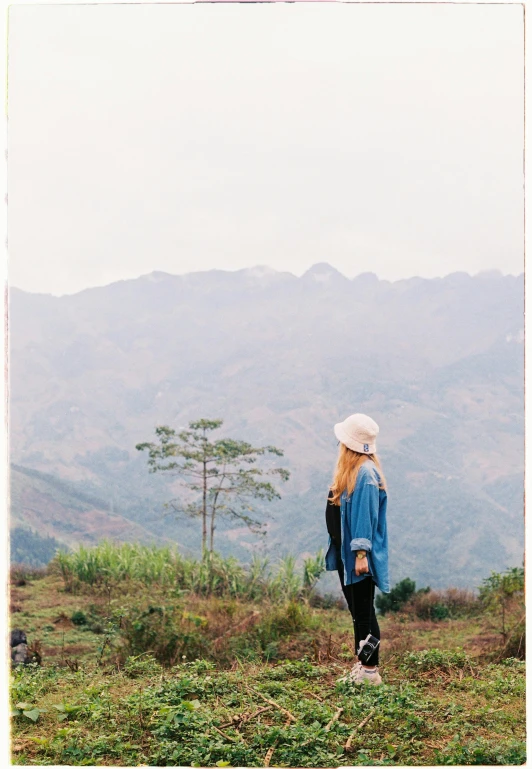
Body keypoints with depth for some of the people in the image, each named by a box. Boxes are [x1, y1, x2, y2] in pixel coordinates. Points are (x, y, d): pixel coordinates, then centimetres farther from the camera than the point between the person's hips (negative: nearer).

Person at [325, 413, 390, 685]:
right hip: (345, 553, 10)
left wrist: (361, 553, -24)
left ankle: (370, 671, 7)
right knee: (356, 611, 15)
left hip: (359, 556, -10)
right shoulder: (348, 470, 11)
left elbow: (365, 515, -22)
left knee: (363, 611, -2)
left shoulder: (365, 473, -18)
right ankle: (361, 666, 23)